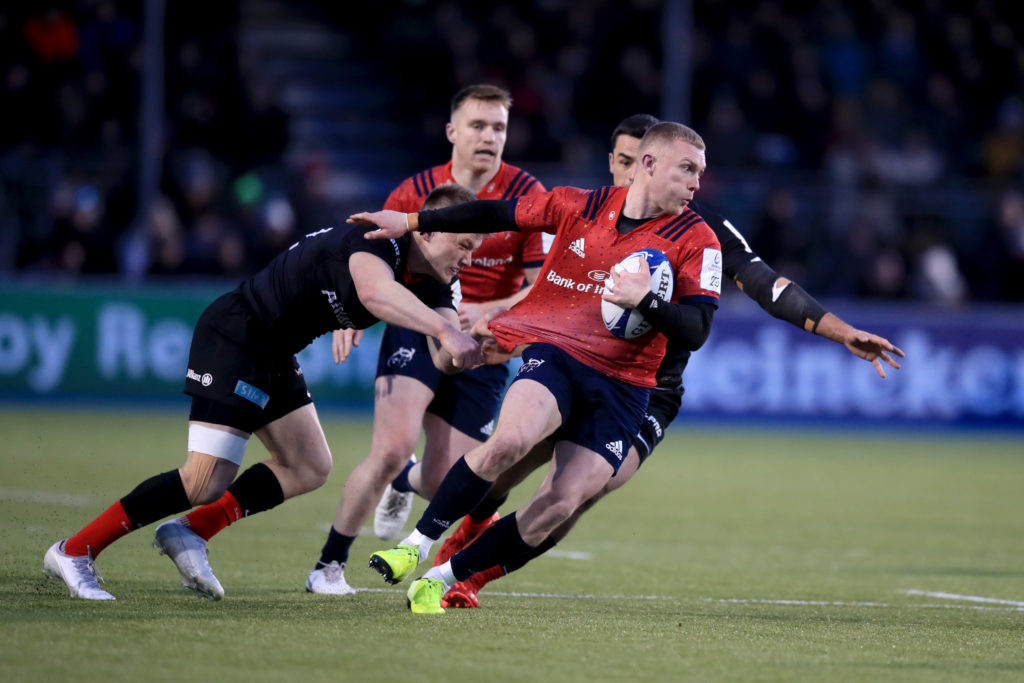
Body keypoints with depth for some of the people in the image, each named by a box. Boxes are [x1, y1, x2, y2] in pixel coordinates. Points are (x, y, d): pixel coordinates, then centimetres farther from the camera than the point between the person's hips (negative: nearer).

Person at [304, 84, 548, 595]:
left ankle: (404, 482, 40)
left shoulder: (527, 196, -8)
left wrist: (484, 312, -22)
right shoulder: (416, 192, -4)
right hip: (415, 330, -1)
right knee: (392, 449, -22)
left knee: (444, 484, -1)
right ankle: (329, 565, -3)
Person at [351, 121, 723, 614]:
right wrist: (411, 221, 17)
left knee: (558, 504, -12)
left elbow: (695, 332, -8)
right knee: (509, 440, -30)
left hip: (621, 385, 0)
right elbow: (500, 215, 15)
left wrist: (646, 301, -26)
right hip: (554, 351, 0)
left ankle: (443, 579, 3)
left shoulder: (696, 240, -2)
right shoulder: (580, 205, 3)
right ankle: (416, 544, -17)